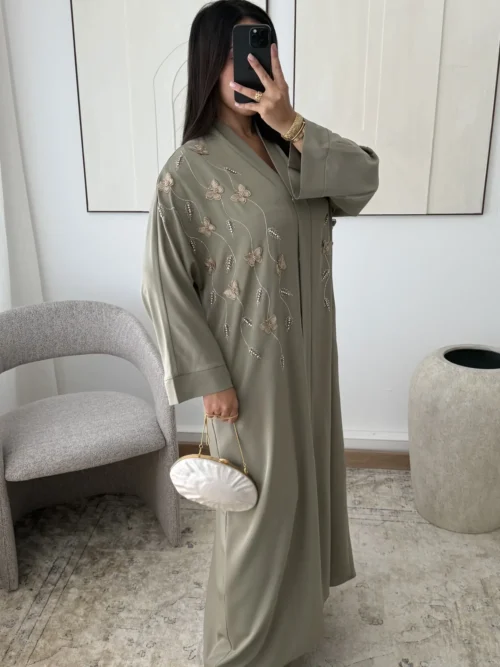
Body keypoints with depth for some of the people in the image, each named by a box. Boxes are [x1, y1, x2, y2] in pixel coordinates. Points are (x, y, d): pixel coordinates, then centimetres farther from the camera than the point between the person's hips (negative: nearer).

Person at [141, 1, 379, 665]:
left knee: (304, 469, 23)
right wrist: (210, 379, -15)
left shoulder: (290, 149, 4)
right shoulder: (189, 170, -16)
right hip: (251, 362, -7)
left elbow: (364, 180, -8)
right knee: (260, 492, 9)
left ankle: (295, 582, 53)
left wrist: (292, 124, -19)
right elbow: (167, 284, -15)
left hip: (307, 350, 7)